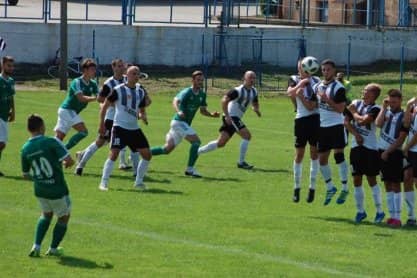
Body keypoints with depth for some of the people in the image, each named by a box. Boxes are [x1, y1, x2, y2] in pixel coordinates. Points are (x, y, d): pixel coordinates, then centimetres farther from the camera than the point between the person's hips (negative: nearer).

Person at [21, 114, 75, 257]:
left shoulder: (25, 149, -2)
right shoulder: (51, 142, -18)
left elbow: (25, 174, 9)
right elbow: (69, 161, -24)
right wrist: (64, 164, 0)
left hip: (40, 190, 5)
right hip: (58, 190, -5)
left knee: (46, 214, 29)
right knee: (64, 217, 20)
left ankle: (36, 247, 17)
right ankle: (53, 248, 26)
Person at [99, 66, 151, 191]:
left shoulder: (141, 92, 11)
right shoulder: (118, 90, -6)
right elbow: (105, 106, -1)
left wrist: (143, 116, -3)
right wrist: (102, 124, -5)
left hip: (134, 128, 6)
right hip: (120, 126, -6)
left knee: (147, 154, 2)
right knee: (114, 153, -16)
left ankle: (139, 182, 16)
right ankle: (104, 183, -9)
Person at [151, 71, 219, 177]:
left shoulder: (202, 94, 9)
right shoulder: (187, 92, -15)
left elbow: (203, 110, 18)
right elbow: (175, 101, -30)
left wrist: (212, 114, -2)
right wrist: (178, 111, -50)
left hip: (185, 124, 9)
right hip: (179, 121, -9)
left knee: (167, 149, 11)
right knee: (196, 141, -20)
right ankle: (190, 169, -16)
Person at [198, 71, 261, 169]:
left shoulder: (254, 92, 9)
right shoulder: (238, 91, -17)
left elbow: (255, 103, 24)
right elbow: (224, 100, -21)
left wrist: (256, 109, 0)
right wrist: (227, 116, -26)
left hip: (236, 118, 9)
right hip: (231, 117, -9)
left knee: (221, 143, 10)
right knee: (247, 135, -16)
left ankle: (196, 151, 19)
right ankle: (241, 162, -9)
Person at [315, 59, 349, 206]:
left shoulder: (338, 88, -9)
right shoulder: (317, 87, 10)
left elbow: (340, 109, -16)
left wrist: (327, 100, -23)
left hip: (336, 126, -6)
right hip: (322, 126, 6)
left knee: (338, 155, -12)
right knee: (322, 158, 8)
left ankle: (345, 189, -2)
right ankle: (330, 188, 26)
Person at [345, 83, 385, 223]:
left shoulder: (375, 109, -8)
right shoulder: (356, 103, 8)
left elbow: (363, 121, -22)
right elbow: (346, 121, 4)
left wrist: (354, 112, -5)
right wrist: (356, 134, -9)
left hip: (370, 147, -5)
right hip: (356, 146, 5)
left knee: (371, 179, -3)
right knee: (357, 179, 7)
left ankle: (379, 211, 5)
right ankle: (360, 211, 17)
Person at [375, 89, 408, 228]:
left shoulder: (404, 116, -6)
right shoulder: (386, 112, 9)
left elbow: (401, 139, -10)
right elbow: (378, 123, -10)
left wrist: (388, 151, -13)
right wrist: (384, 108, -7)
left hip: (394, 153, -6)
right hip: (383, 151, 6)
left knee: (395, 185, -7)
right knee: (388, 185, 8)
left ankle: (397, 218, -9)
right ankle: (392, 215, 13)